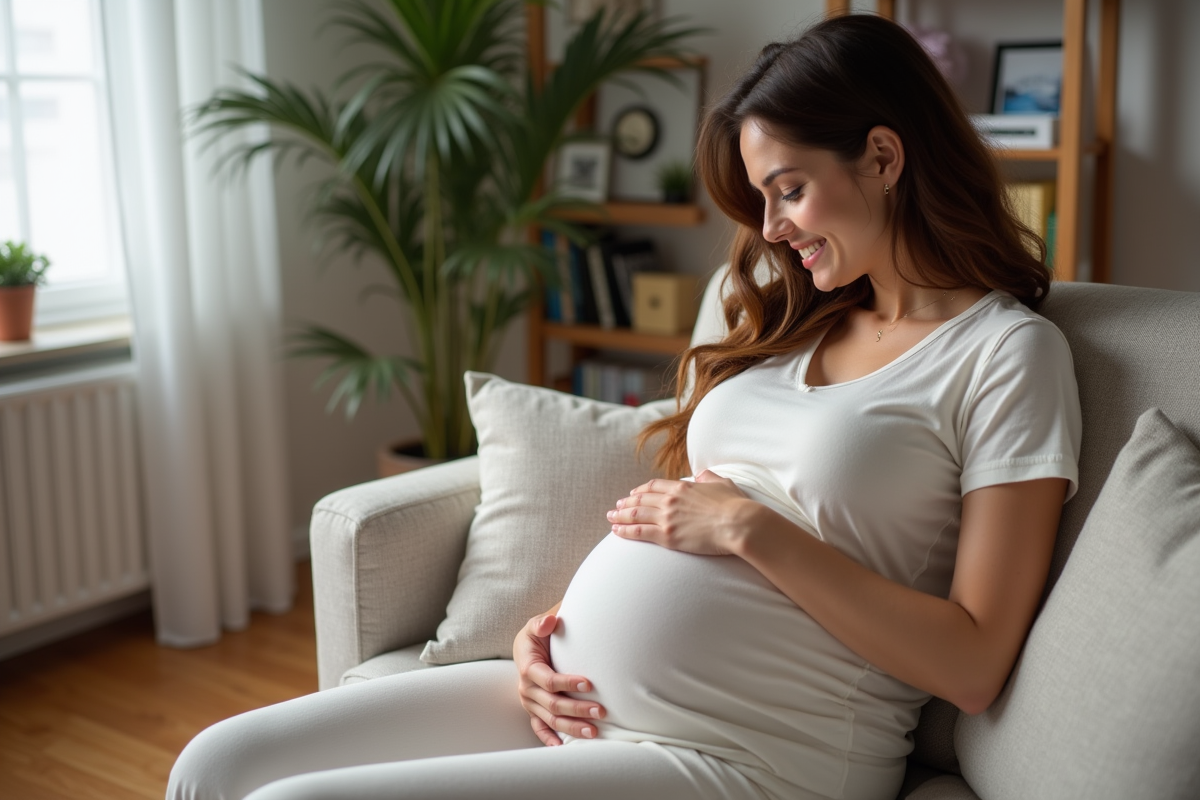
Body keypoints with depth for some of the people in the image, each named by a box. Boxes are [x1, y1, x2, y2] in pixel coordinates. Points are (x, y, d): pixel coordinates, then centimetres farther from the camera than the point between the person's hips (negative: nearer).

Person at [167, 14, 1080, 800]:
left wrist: (750, 526, -14)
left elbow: (973, 665, -12)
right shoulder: (798, 325, 17)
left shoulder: (1008, 352, -5)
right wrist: (551, 627, 2)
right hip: (575, 696, 7)